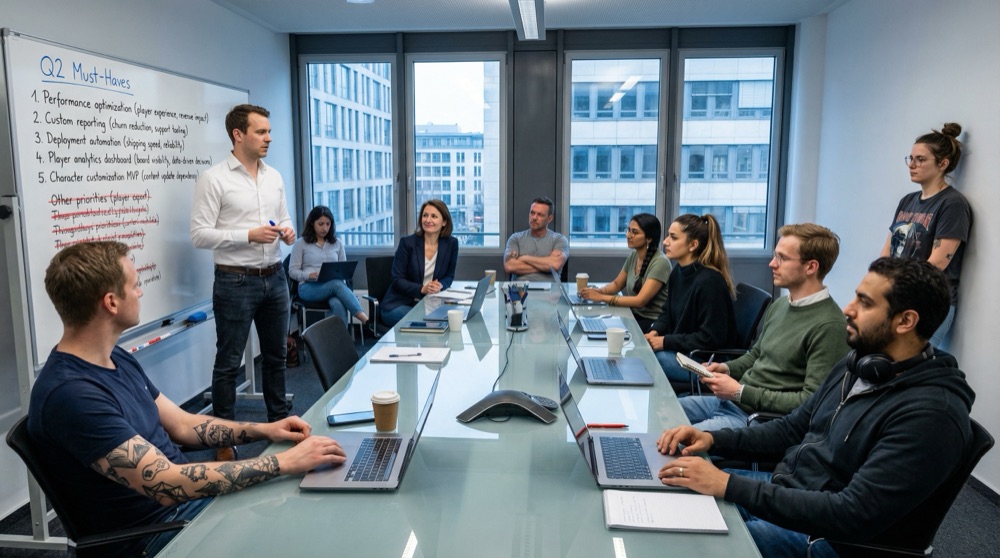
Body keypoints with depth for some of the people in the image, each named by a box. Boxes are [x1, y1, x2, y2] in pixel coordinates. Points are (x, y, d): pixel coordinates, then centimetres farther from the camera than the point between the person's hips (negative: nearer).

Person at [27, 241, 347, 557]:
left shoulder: (118, 359, 5)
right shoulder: (70, 393, -26)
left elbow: (181, 425, 12)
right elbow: (167, 485, -30)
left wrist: (264, 431, -2)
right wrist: (285, 462, -28)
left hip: (188, 494, 8)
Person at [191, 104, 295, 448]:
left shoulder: (274, 176, 9)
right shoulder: (213, 179, -10)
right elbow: (199, 234, -14)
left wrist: (288, 232, -5)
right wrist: (249, 235, -22)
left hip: (274, 278, 6)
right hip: (235, 282, -6)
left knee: (275, 355, 17)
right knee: (229, 363, 4)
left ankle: (280, 421, 32)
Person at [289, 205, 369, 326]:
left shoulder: (337, 243, 18)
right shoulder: (301, 243, 9)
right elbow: (292, 271, 4)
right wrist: (309, 275, -16)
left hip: (334, 285, 3)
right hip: (309, 287, -3)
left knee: (338, 304, -37)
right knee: (337, 284, -38)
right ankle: (365, 320, -50)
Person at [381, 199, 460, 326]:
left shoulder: (451, 243, -2)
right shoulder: (407, 242, -10)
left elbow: (449, 276, 6)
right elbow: (397, 280, -10)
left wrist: (440, 286, -18)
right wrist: (422, 289, -26)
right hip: (399, 304, -3)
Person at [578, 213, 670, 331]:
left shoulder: (660, 262, -19)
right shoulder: (633, 256, 4)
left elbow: (640, 301, -24)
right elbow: (617, 284, 15)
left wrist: (602, 297, -25)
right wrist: (598, 291, -7)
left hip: (654, 322, -7)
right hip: (635, 315, 7)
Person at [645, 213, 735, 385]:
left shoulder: (709, 281, -22)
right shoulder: (678, 271, 6)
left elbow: (711, 338, -23)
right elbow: (667, 312, 18)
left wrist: (666, 342, -19)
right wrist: (655, 331, -3)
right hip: (678, 350, 8)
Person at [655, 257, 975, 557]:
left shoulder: (930, 413, -25)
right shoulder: (857, 366, 4)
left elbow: (853, 517, -30)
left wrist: (729, 485, -32)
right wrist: (713, 439, -4)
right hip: (782, 489, 8)